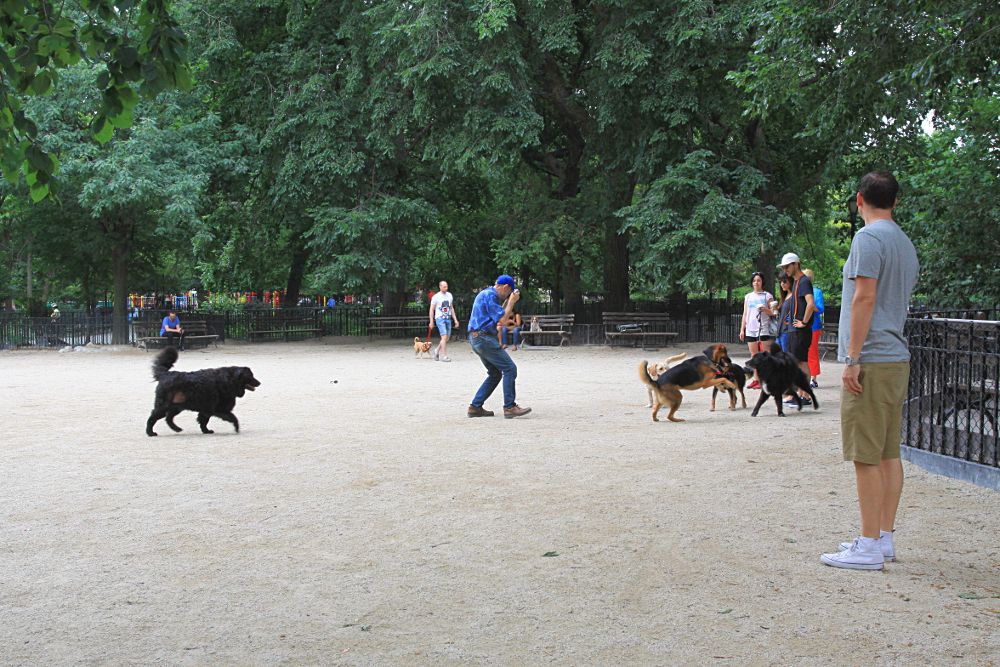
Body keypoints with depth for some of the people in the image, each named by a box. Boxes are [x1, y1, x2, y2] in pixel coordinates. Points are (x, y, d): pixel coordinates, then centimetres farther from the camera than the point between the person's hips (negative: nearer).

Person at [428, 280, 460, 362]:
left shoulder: (449, 295, 12)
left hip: (448, 318, 6)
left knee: (447, 338, 4)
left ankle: (436, 351, 22)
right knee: (444, 336, -15)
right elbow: (431, 310, -1)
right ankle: (444, 355, -11)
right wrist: (431, 321, -5)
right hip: (440, 318, -6)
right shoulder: (436, 297, -4)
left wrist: (455, 320, 14)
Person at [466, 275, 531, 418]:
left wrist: (508, 302, 16)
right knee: (509, 368, -10)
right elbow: (501, 319, -15)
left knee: (495, 374, 14)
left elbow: (497, 317, 22)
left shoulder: (486, 294, 21)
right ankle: (509, 407, -12)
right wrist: (511, 302, -6)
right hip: (484, 338, -11)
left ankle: (475, 407, 11)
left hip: (476, 339, 11)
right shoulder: (490, 295, -11)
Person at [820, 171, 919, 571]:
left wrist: (853, 358, -16)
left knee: (867, 456, -6)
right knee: (889, 453, 12)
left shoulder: (869, 237, -10)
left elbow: (865, 298, -17)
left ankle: (869, 548, -4)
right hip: (898, 359, 9)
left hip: (872, 360, -9)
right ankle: (884, 538, 18)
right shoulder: (906, 244, 18)